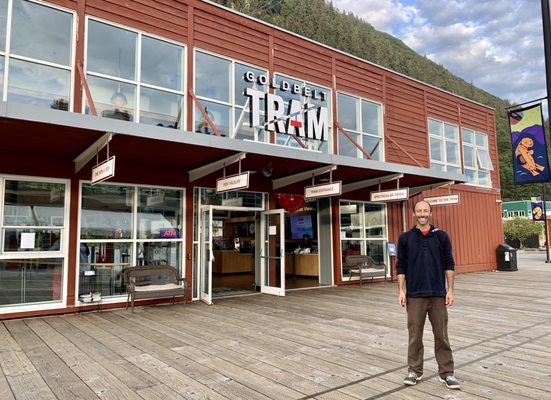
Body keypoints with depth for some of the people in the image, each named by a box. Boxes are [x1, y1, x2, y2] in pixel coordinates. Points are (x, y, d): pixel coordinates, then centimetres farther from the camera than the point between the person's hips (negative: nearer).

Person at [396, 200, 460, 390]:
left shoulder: (441, 236, 3)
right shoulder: (405, 238, 2)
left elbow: (449, 264, 3)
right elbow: (401, 266, 2)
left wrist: (450, 290, -3)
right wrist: (401, 291, -5)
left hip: (438, 294, 0)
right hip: (415, 295, 0)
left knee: (441, 335, 7)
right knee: (415, 335, 8)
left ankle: (446, 373, 19)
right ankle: (414, 371, 21)